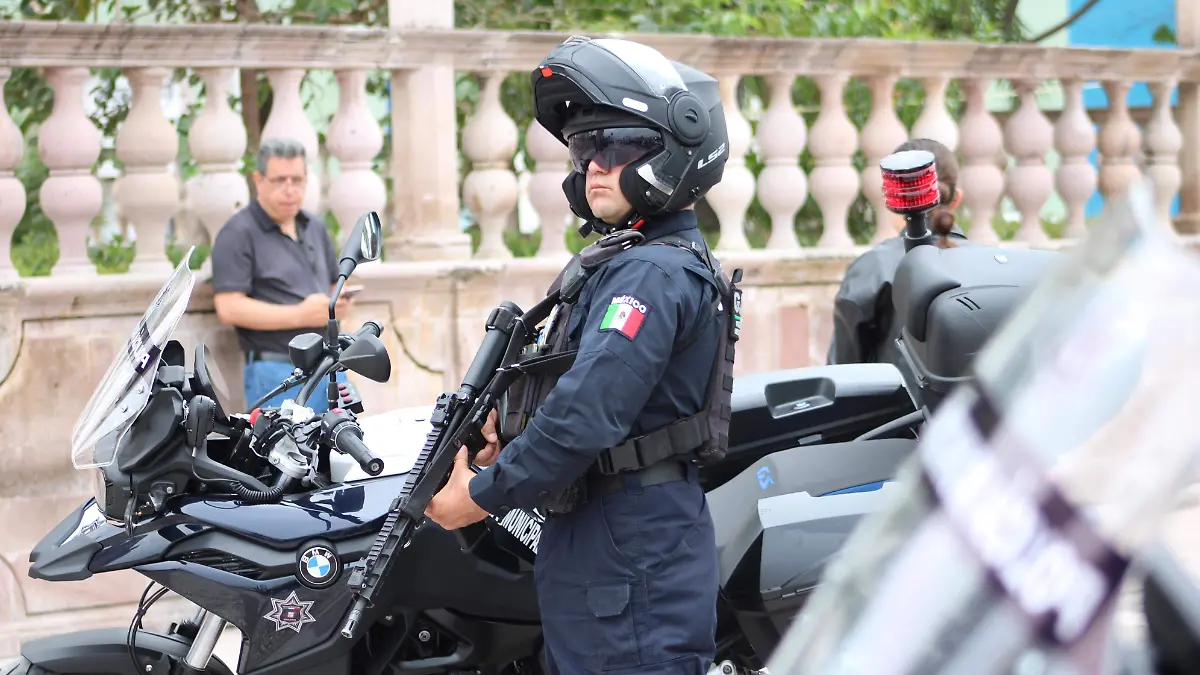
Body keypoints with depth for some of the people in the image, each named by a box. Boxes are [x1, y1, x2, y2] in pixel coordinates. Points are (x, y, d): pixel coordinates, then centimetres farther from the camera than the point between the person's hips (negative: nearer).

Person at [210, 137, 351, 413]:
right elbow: (229, 308, -14)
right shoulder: (238, 234, -6)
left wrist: (340, 302, 1)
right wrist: (300, 316, -19)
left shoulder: (316, 228, 18)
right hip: (277, 371, -7)